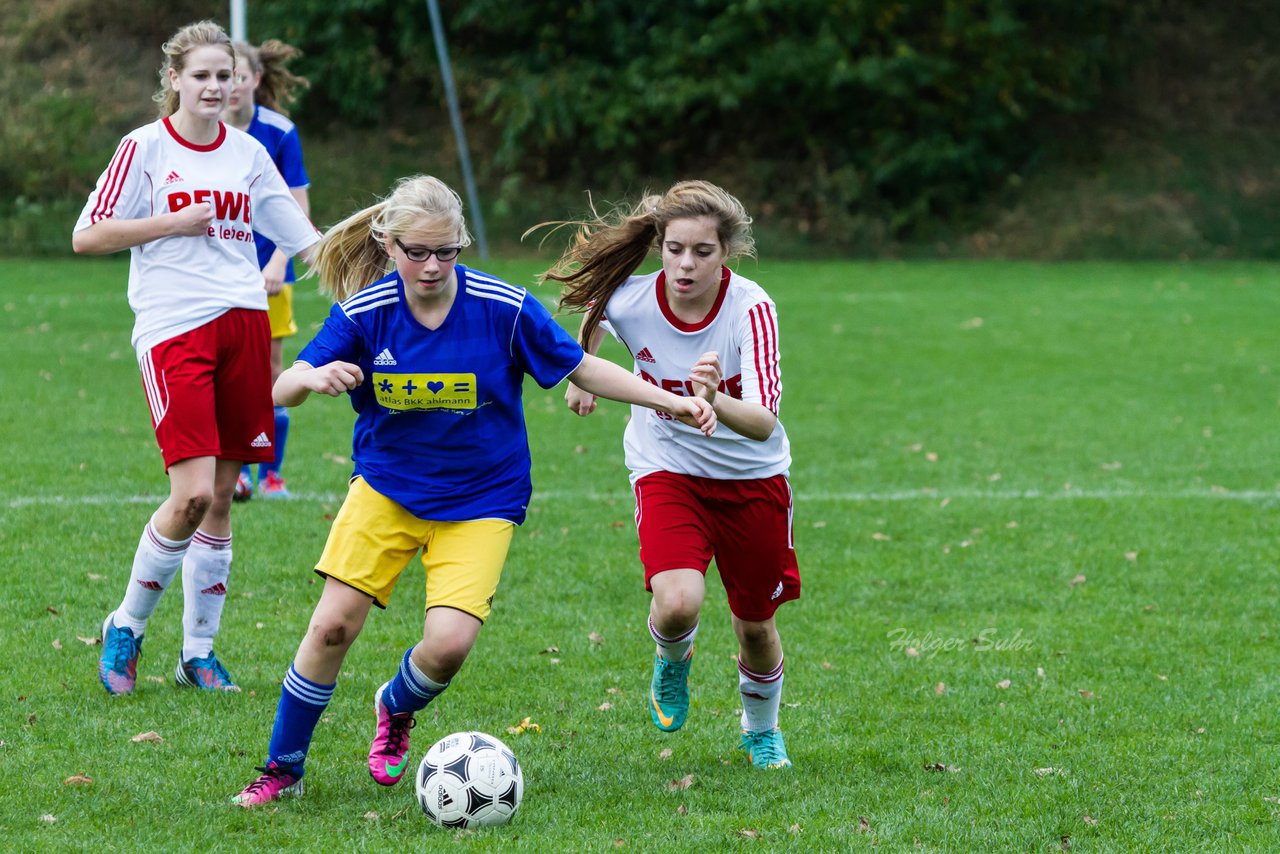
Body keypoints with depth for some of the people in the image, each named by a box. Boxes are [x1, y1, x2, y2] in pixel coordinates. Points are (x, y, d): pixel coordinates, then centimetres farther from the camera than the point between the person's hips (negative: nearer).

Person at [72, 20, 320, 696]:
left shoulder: (248, 152, 12)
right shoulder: (145, 147, -1)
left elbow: (302, 235, 20)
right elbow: (87, 237, -3)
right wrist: (173, 222, -10)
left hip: (244, 322, 5)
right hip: (173, 329, -5)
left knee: (221, 496, 5)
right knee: (193, 493, -16)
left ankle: (198, 652, 15)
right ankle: (126, 627, 4)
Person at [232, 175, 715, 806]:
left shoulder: (505, 309, -16)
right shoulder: (364, 312, -11)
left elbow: (582, 369, -4)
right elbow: (283, 391, -12)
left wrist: (669, 402, -12)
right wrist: (315, 378, -36)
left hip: (480, 500, -1)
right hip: (386, 487, 1)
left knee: (449, 643, -17)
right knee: (333, 626, -9)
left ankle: (396, 709, 19)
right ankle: (282, 769, 11)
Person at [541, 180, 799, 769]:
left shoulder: (750, 308, -27)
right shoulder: (629, 300, -21)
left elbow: (764, 422, -37)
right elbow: (592, 307, 7)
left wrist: (715, 402, -55)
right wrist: (580, 374, 10)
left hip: (752, 476, 0)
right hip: (667, 470, 0)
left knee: (755, 623, 12)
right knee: (677, 603, -25)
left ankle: (761, 730, 44)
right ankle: (671, 661, 14)